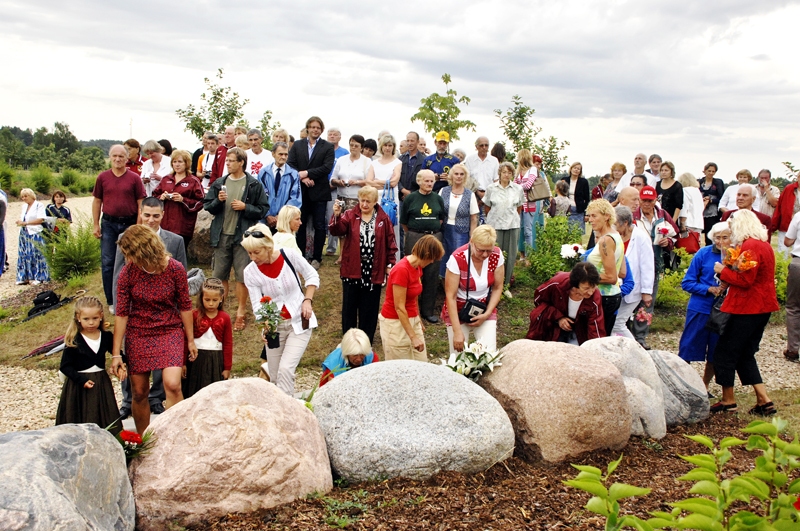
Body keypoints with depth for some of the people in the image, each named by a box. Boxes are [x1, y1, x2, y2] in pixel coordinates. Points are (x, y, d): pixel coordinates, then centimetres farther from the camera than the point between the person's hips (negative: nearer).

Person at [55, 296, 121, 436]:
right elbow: (65, 367, -10)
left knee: (105, 422, 9)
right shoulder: (73, 341, -11)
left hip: (102, 384, 4)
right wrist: (82, 380, -21)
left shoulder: (106, 337, 0)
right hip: (79, 386, -4)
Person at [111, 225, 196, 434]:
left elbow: (185, 306, -4)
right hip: (138, 335, 1)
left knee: (172, 385, -20)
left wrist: (190, 340, 2)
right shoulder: (127, 273, -12)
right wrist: (116, 354, -9)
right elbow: (121, 313, -9)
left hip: (170, 332, -1)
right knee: (139, 392, 8)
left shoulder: (175, 269, -14)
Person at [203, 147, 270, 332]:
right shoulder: (219, 183, 7)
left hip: (243, 236, -3)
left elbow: (263, 209, -2)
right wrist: (218, 200, -10)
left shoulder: (254, 184, -3)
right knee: (219, 275, 10)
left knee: (242, 276, 2)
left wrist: (245, 207, -15)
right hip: (221, 235, 3)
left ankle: (241, 313, 15)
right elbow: (207, 207, 8)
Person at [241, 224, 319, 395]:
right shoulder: (250, 272, -11)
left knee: (285, 370, -16)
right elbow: (257, 305, -12)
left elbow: (312, 276, 0)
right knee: (275, 378, 6)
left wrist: (307, 300, -11)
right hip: (274, 326, 2)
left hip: (299, 323, -2)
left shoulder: (290, 255, -15)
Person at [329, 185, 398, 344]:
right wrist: (336, 215, -35)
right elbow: (336, 231, -17)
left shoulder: (383, 219, 1)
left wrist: (390, 264, 2)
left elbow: (390, 243, 5)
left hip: (374, 272, 0)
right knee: (349, 305, 10)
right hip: (352, 270, 0)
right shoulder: (350, 215, -1)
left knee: (369, 308, 10)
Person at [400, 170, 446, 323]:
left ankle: (428, 310, 16)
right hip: (414, 239, -2)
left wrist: (433, 229, 10)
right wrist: (412, 234, 7)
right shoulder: (410, 198, -2)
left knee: (432, 275, 6)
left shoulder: (438, 198, 5)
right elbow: (404, 221, 4)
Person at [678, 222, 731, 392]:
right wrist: (709, 289, -17)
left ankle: (704, 386, 31)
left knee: (715, 355, 13)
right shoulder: (704, 254, -6)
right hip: (699, 309, -2)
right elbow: (687, 282, -3)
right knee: (686, 352, 3)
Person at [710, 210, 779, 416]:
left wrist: (723, 271, -8)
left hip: (749, 308, -10)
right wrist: (730, 270, 7)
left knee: (724, 353, 0)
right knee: (745, 355, 15)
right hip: (762, 306, 10)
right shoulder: (764, 244, 14)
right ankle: (764, 401, 12)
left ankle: (728, 400, 9)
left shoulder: (750, 246, -16)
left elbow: (745, 279, -22)